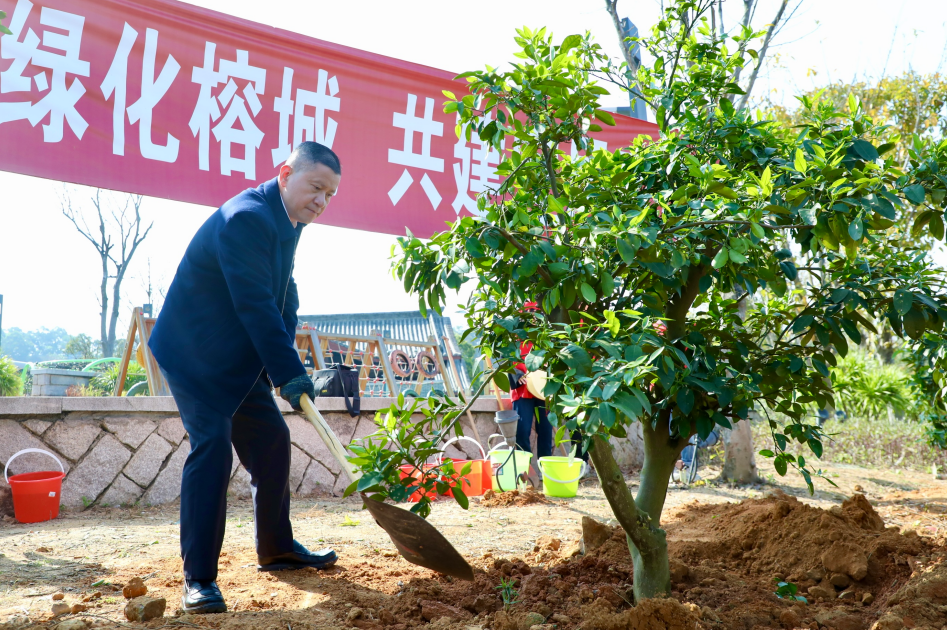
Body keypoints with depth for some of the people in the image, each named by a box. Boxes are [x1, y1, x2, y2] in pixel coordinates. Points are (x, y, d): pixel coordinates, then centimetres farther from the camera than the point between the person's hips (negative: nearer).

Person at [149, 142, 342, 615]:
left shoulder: (288, 222, 6)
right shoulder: (245, 217, -25)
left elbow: (283, 296, 7)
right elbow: (255, 304, -30)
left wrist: (283, 363, -6)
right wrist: (289, 372, -29)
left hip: (239, 358, 9)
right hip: (193, 353, -9)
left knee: (271, 440, 10)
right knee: (212, 445, -17)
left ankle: (276, 549, 24)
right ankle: (198, 578, -11)